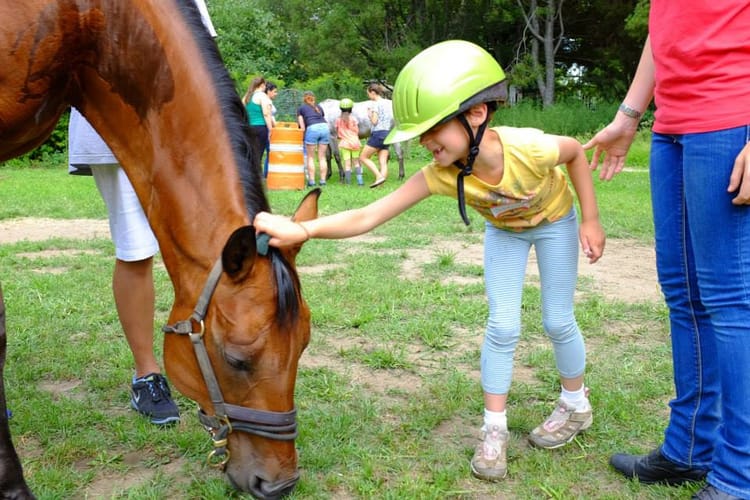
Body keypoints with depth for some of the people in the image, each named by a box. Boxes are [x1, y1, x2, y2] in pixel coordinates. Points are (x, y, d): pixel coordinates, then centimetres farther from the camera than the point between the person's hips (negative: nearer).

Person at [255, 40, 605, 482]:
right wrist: (302, 229, -55)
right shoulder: (441, 174, -36)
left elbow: (575, 150, -18)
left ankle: (576, 405, 31)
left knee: (558, 322, 4)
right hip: (503, 231, 2)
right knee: (502, 327, -4)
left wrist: (591, 219, -15)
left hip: (554, 222, -1)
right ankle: (495, 430, 11)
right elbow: (367, 217, -41)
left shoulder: (529, 148, -43)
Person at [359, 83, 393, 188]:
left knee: (363, 157, 1)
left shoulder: (375, 104, -8)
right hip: (387, 134, 8)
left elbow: (374, 121, -14)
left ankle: (379, 176, -12)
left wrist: (369, 115, 5)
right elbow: (391, 121, 16)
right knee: (383, 162, 1)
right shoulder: (387, 103, 16)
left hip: (378, 134, -8)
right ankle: (381, 184, -8)